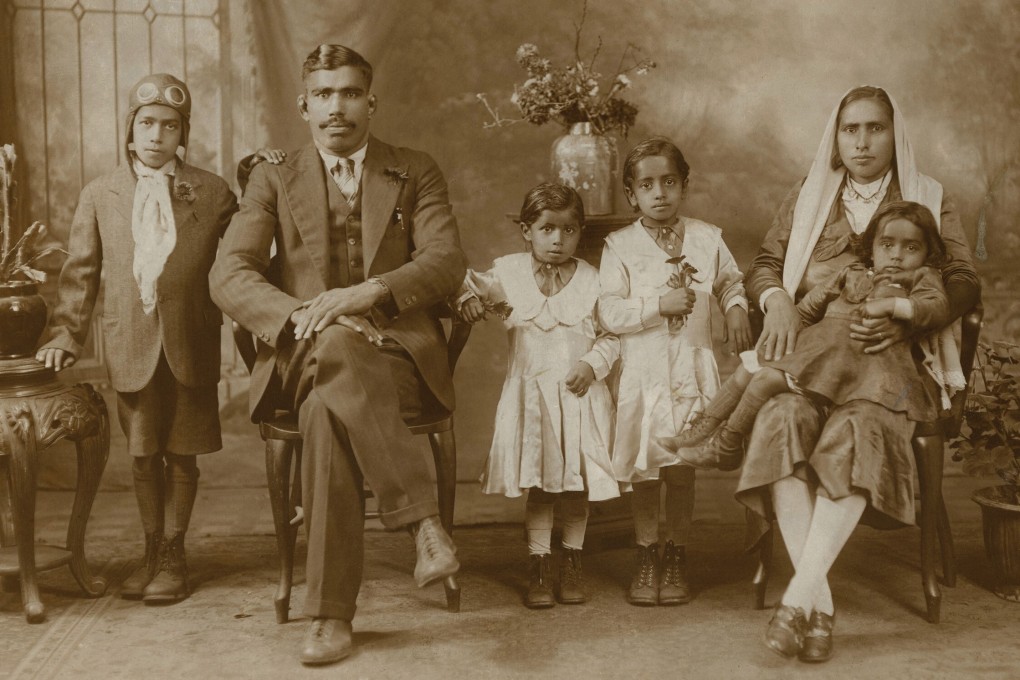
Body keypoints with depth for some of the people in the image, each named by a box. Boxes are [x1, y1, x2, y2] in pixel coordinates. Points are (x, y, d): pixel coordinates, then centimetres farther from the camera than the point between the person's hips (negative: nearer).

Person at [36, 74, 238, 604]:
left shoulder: (213, 193, 3)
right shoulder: (99, 195, 8)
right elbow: (80, 273, 9)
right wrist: (65, 336, 1)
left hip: (191, 346, -1)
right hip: (131, 346, 2)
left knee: (182, 455, 6)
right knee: (143, 456, 10)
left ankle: (173, 556, 20)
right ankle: (152, 553, 26)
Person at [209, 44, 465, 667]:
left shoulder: (416, 173, 14)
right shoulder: (274, 181, 14)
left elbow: (447, 262, -1)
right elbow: (229, 275, 1)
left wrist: (369, 292, -19)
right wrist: (301, 316, -19)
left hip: (397, 354, -1)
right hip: (305, 357, 1)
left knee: (329, 410, -34)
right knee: (335, 345, -37)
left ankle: (333, 614, -28)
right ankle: (423, 517, -33)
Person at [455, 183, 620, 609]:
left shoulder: (591, 280, 1)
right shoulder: (509, 273, 2)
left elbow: (610, 335, 4)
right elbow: (476, 287, 10)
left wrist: (592, 364, -12)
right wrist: (468, 299, -13)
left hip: (579, 395, 1)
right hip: (531, 394, 0)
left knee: (578, 484, 7)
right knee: (538, 483, 1)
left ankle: (571, 566, 22)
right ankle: (538, 569, 11)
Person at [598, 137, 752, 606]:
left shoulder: (707, 238, 5)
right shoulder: (620, 246, -2)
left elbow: (731, 281, 22)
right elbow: (610, 313, -9)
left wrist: (736, 308, 4)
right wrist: (660, 305, -17)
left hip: (692, 369, 1)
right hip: (642, 370, -1)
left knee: (682, 467, 5)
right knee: (644, 467, 4)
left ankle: (677, 559, 19)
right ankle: (647, 559, 20)